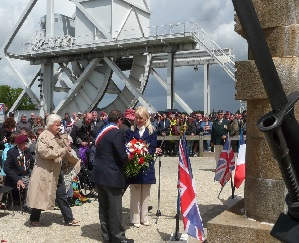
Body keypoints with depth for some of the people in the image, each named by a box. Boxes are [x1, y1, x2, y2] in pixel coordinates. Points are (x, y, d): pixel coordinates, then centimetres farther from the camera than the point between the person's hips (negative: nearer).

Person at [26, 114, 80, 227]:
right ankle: (34, 219, 21)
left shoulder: (58, 136, 13)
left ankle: (69, 219, 16)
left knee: (62, 195, 10)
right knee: (41, 196, 3)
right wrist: (62, 151, -27)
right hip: (44, 172, -8)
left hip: (56, 172, 8)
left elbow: (65, 152, 25)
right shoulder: (44, 136, -14)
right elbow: (44, 152, -28)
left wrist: (76, 161, 20)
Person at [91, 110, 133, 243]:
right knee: (115, 208, 0)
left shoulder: (102, 131, 14)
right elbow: (123, 156, -20)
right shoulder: (117, 132, -14)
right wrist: (128, 158, 2)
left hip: (99, 173, 9)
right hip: (112, 175, -9)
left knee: (104, 207, 13)